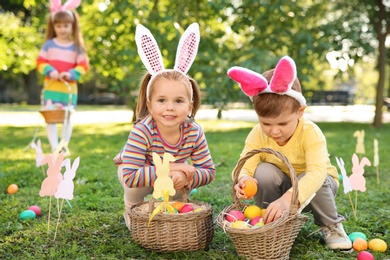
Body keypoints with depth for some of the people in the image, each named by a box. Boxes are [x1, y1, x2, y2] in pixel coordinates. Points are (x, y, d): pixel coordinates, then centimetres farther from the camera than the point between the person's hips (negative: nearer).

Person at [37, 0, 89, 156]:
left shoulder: (77, 46, 1)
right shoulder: (49, 44, 2)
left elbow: (83, 65, -2)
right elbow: (41, 62, 2)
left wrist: (71, 74, -18)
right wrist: (50, 71, -16)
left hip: (69, 89, 0)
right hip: (51, 87, 0)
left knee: (67, 118, 8)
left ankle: (64, 146, 20)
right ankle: (54, 147, 3)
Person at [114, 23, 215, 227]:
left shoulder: (194, 133, -28)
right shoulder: (142, 132, -39)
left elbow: (208, 171, -21)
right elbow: (130, 176, -45)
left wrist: (185, 177, -42)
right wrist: (170, 168, -47)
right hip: (134, 172, -3)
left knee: (183, 183, -24)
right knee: (136, 186, -32)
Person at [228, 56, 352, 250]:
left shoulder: (310, 133, -31)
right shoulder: (258, 134, -20)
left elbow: (317, 172, -44)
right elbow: (245, 165, -28)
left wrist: (288, 199, -61)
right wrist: (243, 180, -55)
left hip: (311, 187, -2)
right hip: (280, 188, 2)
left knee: (307, 180, -36)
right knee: (263, 171, -29)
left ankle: (331, 225, -7)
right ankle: (270, 224, -8)